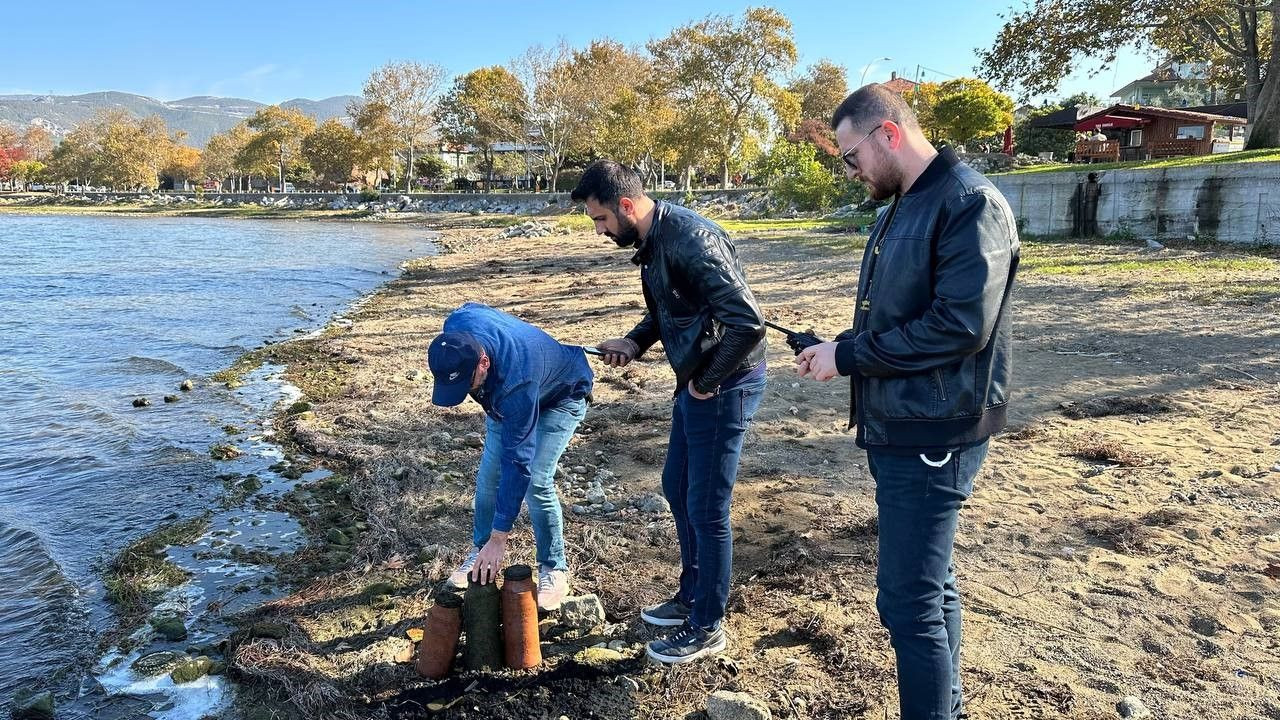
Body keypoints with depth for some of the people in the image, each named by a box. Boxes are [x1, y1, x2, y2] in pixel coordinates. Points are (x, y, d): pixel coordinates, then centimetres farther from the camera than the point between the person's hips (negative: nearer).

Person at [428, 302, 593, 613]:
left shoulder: (516, 382, -47)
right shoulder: (456, 330, -31)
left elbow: (517, 461, -41)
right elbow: (473, 308, -3)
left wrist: (499, 538, -38)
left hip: (561, 397, -6)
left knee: (535, 481, -19)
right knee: (488, 475, 1)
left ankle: (554, 569, 0)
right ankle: (481, 552, 22)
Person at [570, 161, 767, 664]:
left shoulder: (690, 241, -25)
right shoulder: (652, 241, 5)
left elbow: (748, 322, -31)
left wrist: (708, 382, -19)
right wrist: (633, 342, 4)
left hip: (724, 386, -10)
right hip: (695, 382, 10)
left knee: (706, 509, 1)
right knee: (677, 490, 20)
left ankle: (707, 628, 19)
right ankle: (691, 597, 38)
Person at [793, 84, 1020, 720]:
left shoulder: (969, 203, -15)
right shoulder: (900, 208, 14)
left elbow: (960, 326, -25)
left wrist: (847, 356, -18)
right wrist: (838, 350, 4)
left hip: (931, 435, -10)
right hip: (895, 427, 10)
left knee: (908, 601, -5)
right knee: (928, 583, 20)